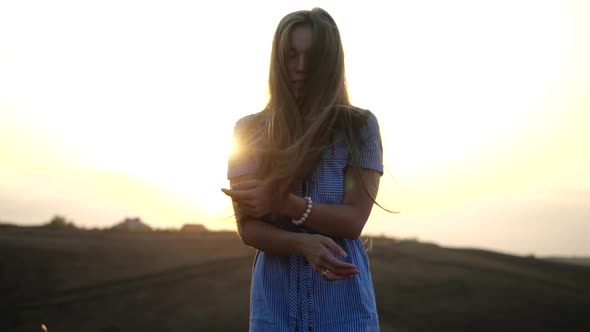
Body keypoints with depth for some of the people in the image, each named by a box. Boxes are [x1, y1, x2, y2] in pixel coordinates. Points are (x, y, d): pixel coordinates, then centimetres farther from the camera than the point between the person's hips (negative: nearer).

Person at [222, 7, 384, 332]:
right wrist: (303, 244, -21)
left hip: (344, 304, -1)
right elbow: (248, 227, -4)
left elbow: (353, 220, -9)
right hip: (274, 302, 1)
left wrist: (279, 200, -16)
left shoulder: (358, 126, -3)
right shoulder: (250, 131, 1)